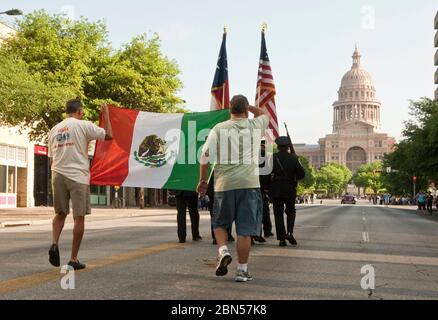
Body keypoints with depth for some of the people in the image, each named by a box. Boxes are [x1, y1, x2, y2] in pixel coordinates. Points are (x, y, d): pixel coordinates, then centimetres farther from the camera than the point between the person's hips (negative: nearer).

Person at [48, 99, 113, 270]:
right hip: (78, 176, -5)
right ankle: (73, 259, 5)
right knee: (79, 217, 3)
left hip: (58, 175, 5)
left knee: (60, 213, 20)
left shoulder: (54, 129, 13)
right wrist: (106, 115, 10)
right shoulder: (83, 125, -4)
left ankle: (54, 244, -4)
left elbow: (51, 157, 16)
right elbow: (108, 135, -2)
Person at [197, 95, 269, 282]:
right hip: (249, 183, 0)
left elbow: (205, 157, 3)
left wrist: (203, 180, 14)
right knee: (245, 229, 4)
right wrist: (247, 106, 32)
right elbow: (264, 113, 29)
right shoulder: (255, 126, 5)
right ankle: (242, 270, 7)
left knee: (220, 223, 19)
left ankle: (223, 251, -4)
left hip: (224, 184, 0)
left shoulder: (218, 129, 3)